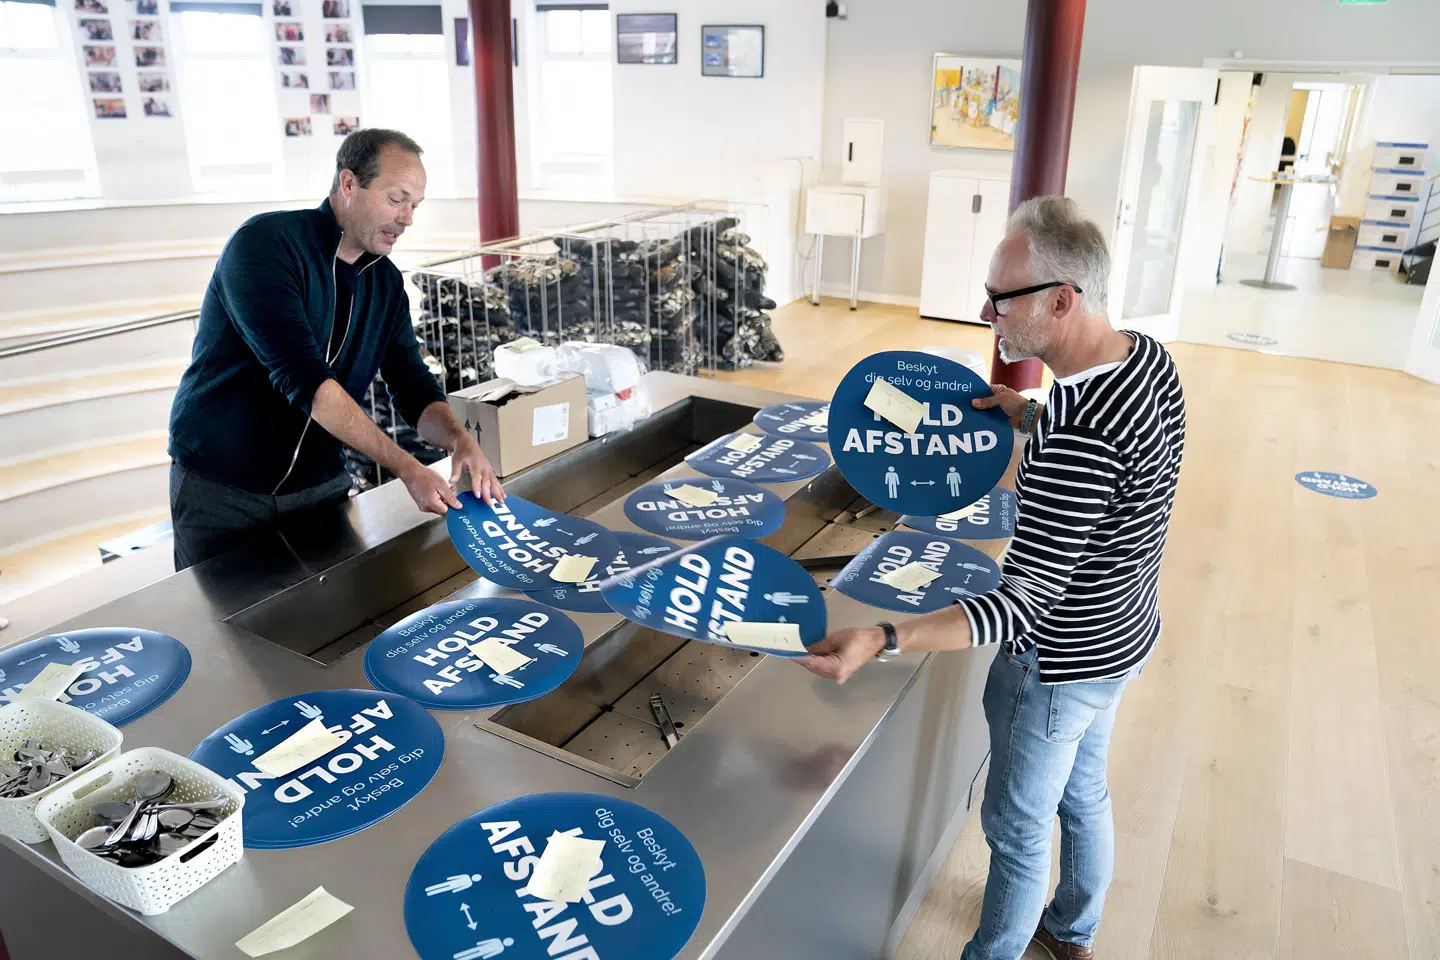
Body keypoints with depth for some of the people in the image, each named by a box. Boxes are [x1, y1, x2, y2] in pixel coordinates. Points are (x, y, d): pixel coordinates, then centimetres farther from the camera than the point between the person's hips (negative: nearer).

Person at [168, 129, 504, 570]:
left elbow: (413, 386, 0)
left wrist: (460, 440, -23)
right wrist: (407, 468, -33)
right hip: (221, 490, -5)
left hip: (319, 484, 5)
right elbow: (303, 377, -28)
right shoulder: (265, 244, -19)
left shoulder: (386, 281, 2)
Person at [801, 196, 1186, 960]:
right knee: (1083, 793, 30)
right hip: (1120, 639, 9)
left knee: (1019, 826, 15)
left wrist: (882, 640, -44)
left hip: (1056, 667, -9)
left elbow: (1025, 603, -35)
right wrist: (1031, 415, 2)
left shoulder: (1077, 436, -37)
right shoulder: (1147, 356, -8)